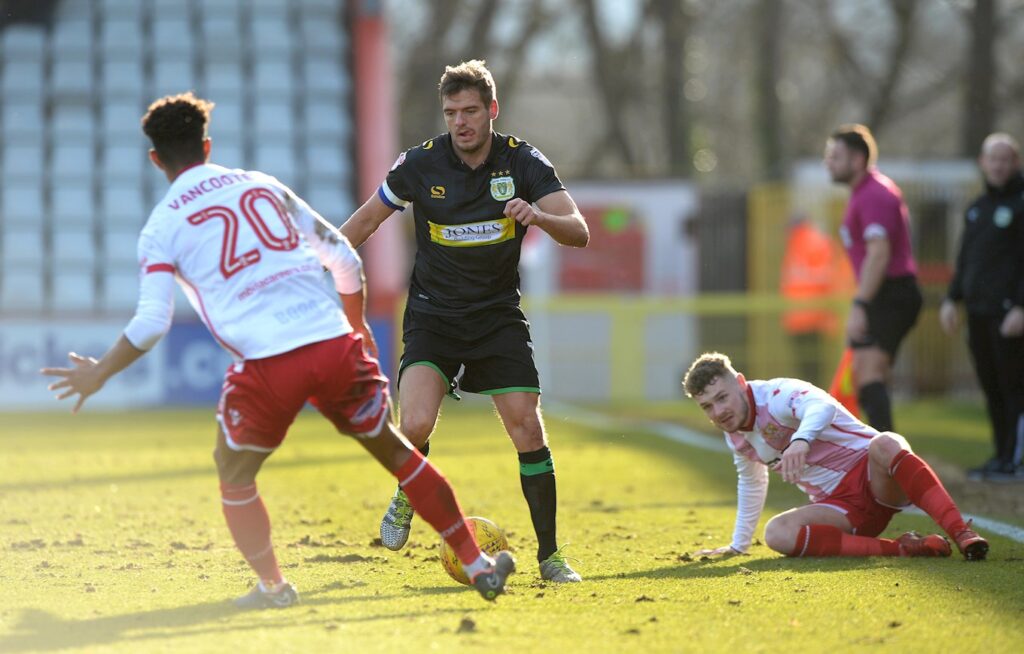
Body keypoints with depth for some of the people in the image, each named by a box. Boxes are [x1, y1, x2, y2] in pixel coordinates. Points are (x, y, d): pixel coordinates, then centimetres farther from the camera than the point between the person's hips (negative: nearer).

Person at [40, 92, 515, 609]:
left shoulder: (161, 227, 6)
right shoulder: (264, 186, 17)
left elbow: (151, 323, -1)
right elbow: (344, 260, 19)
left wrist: (99, 373, 13)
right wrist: (355, 323, 35)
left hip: (267, 364, -3)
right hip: (333, 342, 3)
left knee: (234, 477, 21)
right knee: (394, 450, 16)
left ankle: (272, 585, 10)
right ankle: (476, 563, 16)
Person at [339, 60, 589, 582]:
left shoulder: (524, 163, -8)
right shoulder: (421, 164, -8)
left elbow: (579, 232, -16)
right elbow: (364, 221, 6)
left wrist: (539, 216, -36)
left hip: (499, 318, 1)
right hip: (432, 317, -1)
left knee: (528, 430, -10)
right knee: (415, 425, -22)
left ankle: (549, 555, 4)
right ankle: (407, 500, 12)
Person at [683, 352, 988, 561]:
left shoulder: (776, 395, -14)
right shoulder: (736, 438, 11)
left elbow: (822, 405, -39)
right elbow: (752, 484, 33)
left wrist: (800, 440, -61)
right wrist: (737, 545, 39)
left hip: (874, 477, -6)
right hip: (842, 508, 6)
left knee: (885, 444, -42)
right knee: (777, 533, -25)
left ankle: (962, 534, -47)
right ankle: (900, 548, -28)